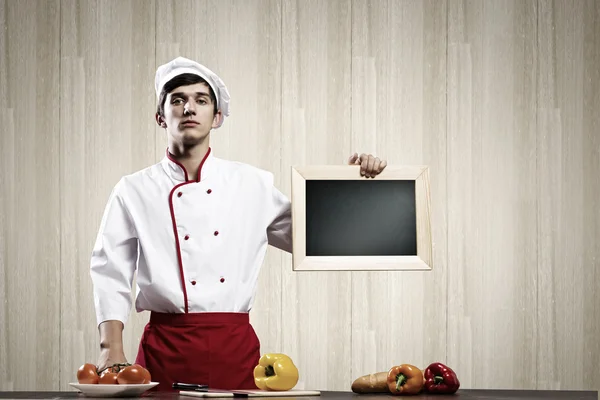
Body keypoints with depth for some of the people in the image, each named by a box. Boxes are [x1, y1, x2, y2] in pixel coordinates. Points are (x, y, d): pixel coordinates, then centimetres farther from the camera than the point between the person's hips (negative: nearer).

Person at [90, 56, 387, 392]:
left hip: (235, 348, 2)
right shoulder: (133, 192, 4)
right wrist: (112, 349, -11)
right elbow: (111, 273, 0)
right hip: (165, 348, -1)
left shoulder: (253, 185, 9)